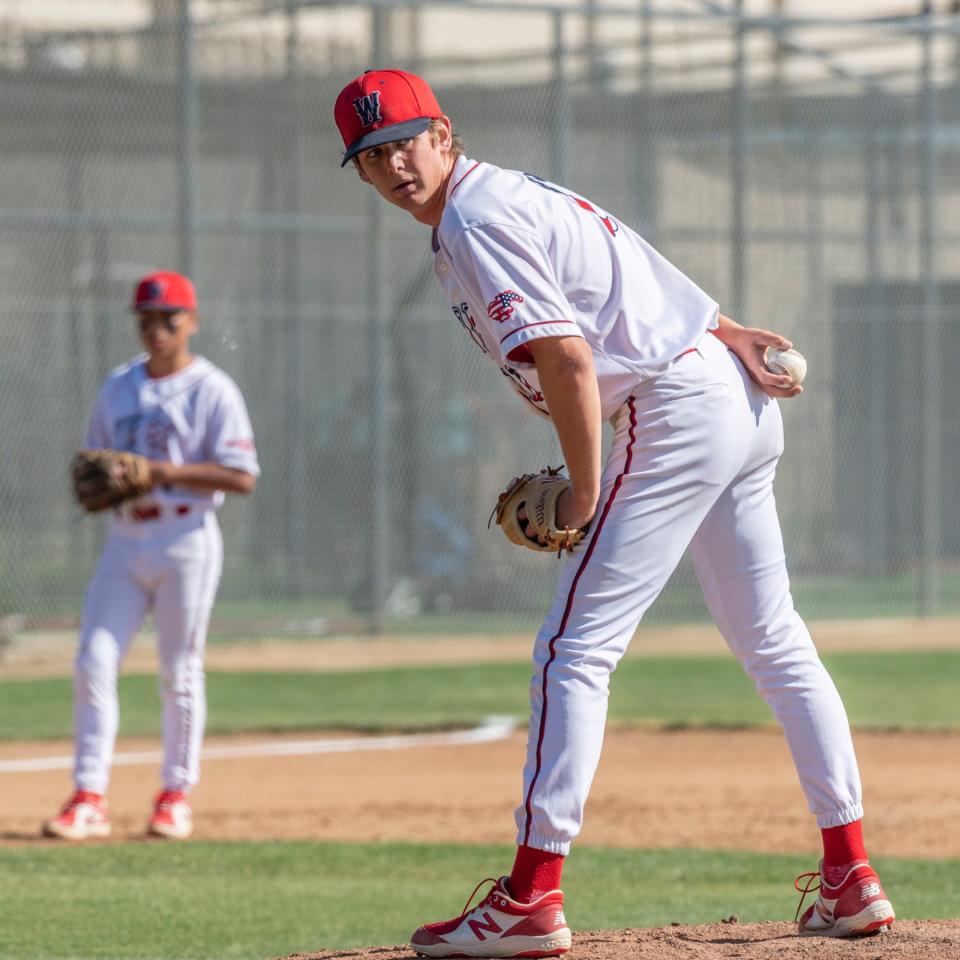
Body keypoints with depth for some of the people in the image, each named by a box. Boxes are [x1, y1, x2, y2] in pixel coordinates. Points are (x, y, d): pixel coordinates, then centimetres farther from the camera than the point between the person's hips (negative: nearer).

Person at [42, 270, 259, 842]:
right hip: (125, 542, 5)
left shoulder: (212, 390, -5)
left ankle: (177, 794, 12)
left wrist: (165, 472, -20)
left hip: (186, 542, -5)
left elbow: (242, 477, -12)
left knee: (180, 674, 1)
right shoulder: (118, 387, 13)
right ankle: (89, 797, -4)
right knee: (94, 663, -5)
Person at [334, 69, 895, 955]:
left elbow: (567, 357, -20)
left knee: (575, 651, -10)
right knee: (773, 642, 15)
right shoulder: (510, 194, 18)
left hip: (674, 410, -10)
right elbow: (630, 279, 18)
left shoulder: (474, 222, -13)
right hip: (742, 401, 10)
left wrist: (585, 490, -12)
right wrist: (724, 332, 7)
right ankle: (851, 880, 17)